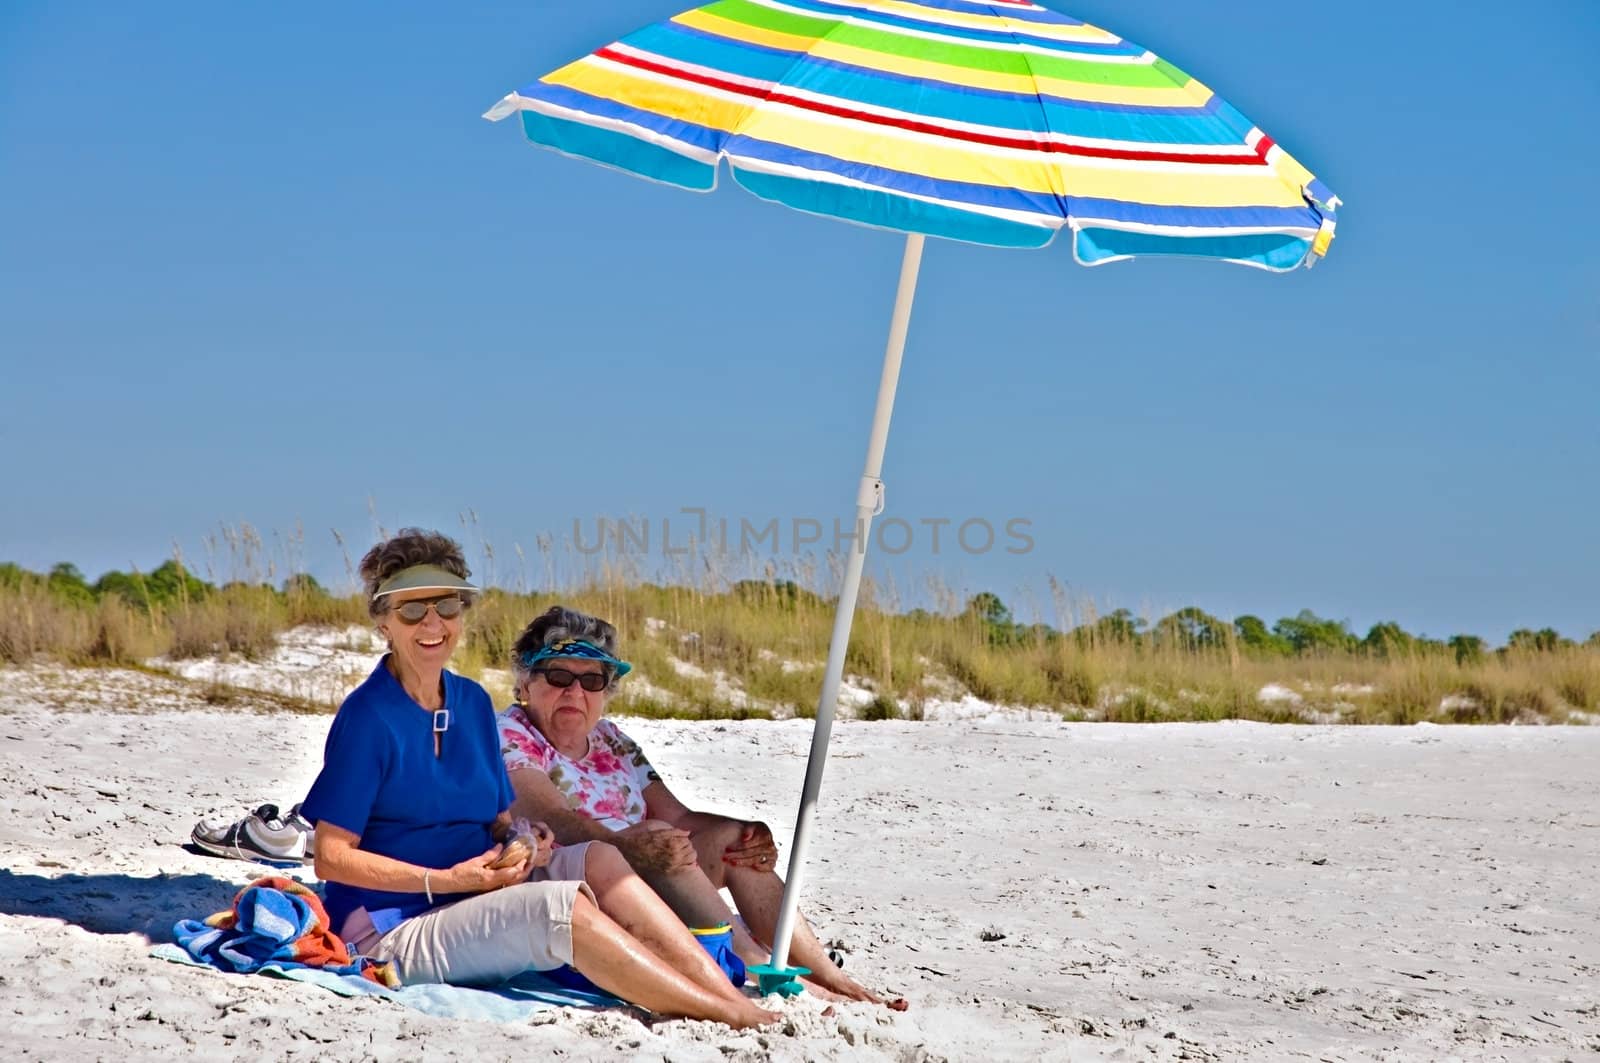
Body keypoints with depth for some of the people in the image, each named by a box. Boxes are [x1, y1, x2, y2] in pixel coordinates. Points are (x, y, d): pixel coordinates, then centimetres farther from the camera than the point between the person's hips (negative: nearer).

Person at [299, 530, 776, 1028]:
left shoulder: (473, 702, 11)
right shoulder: (367, 716, -12)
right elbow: (331, 857, -14)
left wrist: (523, 841, -7)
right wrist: (447, 880, -21)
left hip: (475, 901, 7)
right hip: (392, 933, -7)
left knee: (598, 860, -13)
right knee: (562, 905, -27)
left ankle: (739, 997, -22)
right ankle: (735, 1019, -27)